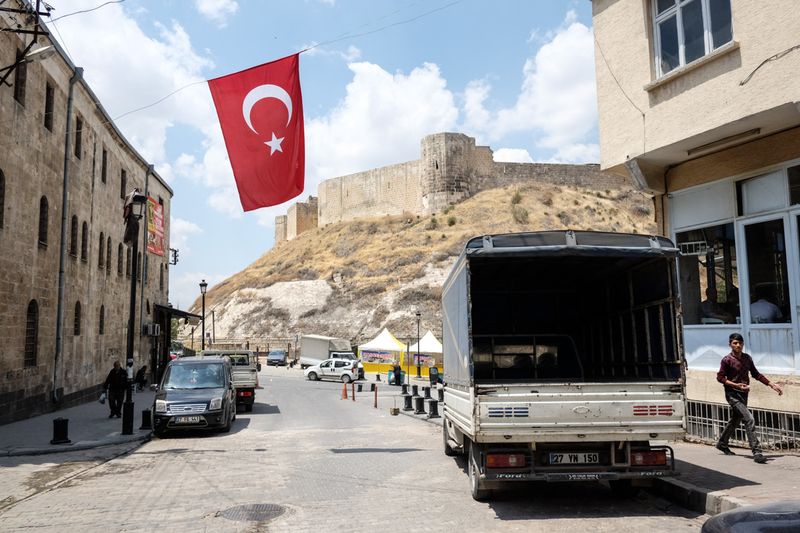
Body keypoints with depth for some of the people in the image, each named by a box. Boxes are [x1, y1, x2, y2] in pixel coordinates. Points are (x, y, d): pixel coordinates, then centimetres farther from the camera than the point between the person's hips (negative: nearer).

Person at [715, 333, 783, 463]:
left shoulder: (747, 358, 5)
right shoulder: (727, 360, -13)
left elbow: (756, 374, 15)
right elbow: (720, 377, -11)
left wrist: (772, 385, 11)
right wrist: (736, 385, -22)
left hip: (743, 394, 7)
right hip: (732, 394, -7)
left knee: (735, 420, 19)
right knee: (749, 419, -19)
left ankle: (722, 443, 38)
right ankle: (757, 452, -18)